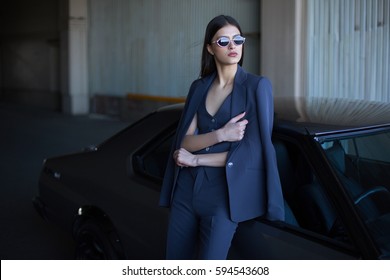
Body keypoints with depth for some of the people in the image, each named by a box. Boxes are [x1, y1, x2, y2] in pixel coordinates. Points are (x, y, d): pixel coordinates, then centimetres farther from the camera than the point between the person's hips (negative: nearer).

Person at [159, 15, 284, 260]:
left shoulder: (257, 86, -5)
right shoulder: (199, 87, 9)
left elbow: (252, 152, -12)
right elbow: (185, 142, 1)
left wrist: (197, 159, -7)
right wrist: (220, 134, -18)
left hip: (226, 193, -5)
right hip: (186, 191, 5)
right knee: (176, 257, 12)